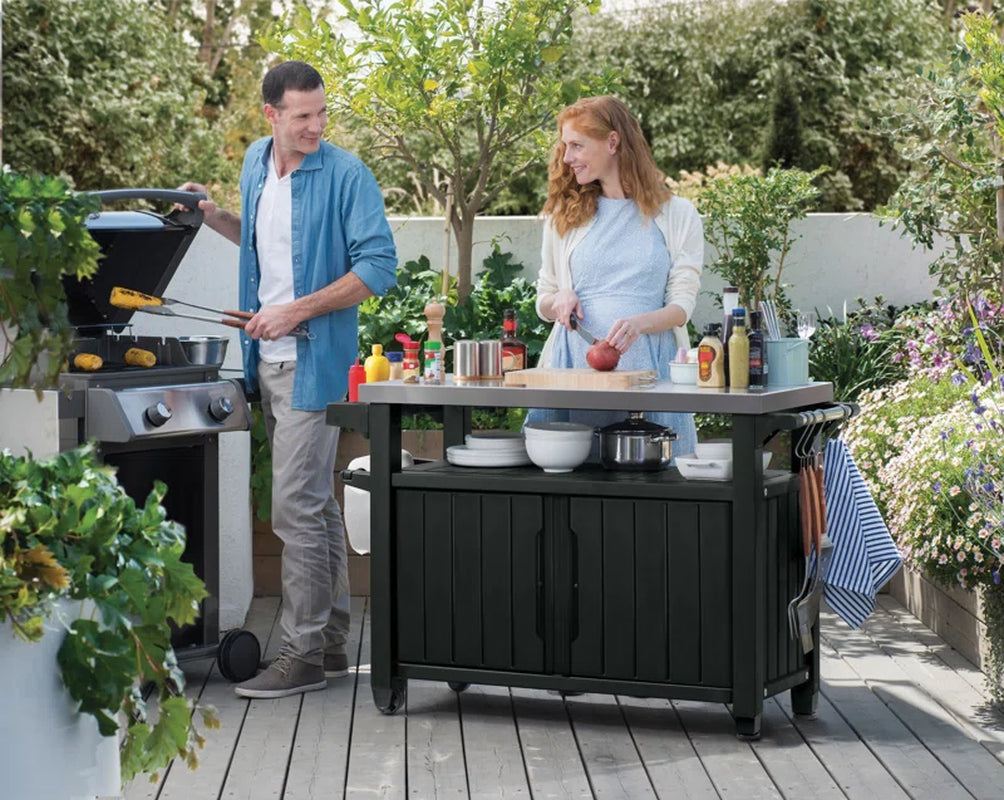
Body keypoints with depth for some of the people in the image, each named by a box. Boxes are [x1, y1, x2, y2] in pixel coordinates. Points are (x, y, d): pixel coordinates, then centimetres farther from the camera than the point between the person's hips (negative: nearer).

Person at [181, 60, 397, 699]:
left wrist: (296, 311, -19)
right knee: (318, 504, 14)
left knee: (297, 508, -10)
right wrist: (213, 217, 10)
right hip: (268, 359, 8)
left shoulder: (346, 176, -11)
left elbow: (378, 268, -15)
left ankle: (305, 655, -3)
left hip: (314, 361, -8)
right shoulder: (257, 162, 11)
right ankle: (333, 644, 22)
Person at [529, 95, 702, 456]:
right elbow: (543, 302, 21)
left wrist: (639, 323, -19)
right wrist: (559, 301, -2)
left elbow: (682, 306, 1)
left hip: (646, 361, -2)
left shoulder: (677, 215, 6)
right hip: (574, 360, 2)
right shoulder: (564, 216, 16)